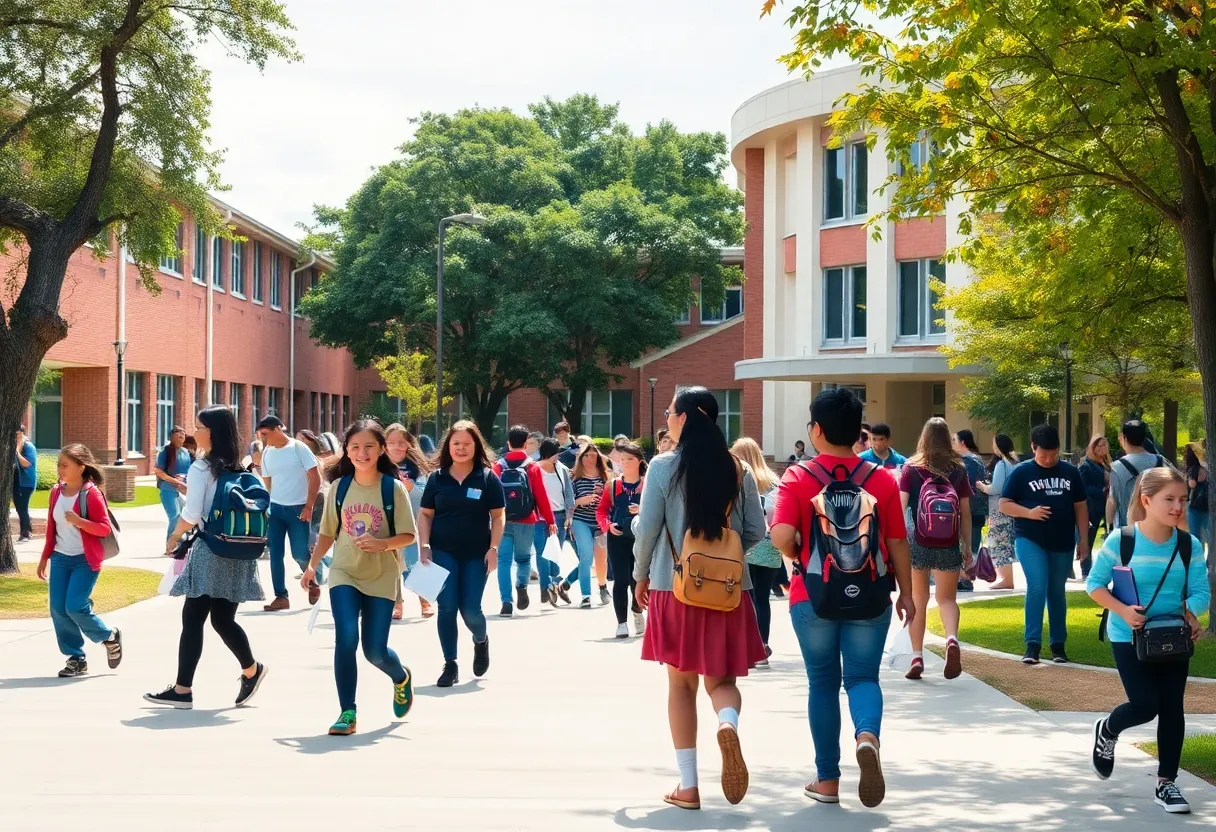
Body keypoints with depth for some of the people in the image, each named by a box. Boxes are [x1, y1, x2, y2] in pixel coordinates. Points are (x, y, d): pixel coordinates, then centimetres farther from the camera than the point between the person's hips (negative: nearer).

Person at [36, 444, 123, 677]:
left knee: (75, 607, -13)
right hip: (60, 558, 6)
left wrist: (78, 521, -26)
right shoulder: (56, 492, 6)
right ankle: (76, 659, 11)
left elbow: (105, 528, -13)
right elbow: (51, 528, 15)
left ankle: (109, 637, 14)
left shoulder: (91, 493, -12)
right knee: (58, 610, 0)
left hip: (85, 560, -6)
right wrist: (45, 557, 16)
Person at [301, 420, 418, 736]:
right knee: (345, 640, -15)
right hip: (344, 574, 2)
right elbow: (327, 533, 9)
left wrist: (382, 544, -25)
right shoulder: (339, 486, 1)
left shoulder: (393, 488, -7)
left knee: (375, 650, 1)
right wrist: (312, 565, -1)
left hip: (382, 577, -2)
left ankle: (401, 678, 37)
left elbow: (408, 535, -7)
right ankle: (347, 712, -4)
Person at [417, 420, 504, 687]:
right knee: (446, 608, -4)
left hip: (476, 554, -1)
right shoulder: (437, 478, 3)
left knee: (470, 609, -2)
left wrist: (494, 548, -10)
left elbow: (498, 516, -1)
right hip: (443, 552, 1)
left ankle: (481, 641, 32)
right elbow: (425, 515, 6)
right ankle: (450, 665, 6)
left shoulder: (487, 478, -1)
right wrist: (424, 547, -5)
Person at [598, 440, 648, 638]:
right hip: (618, 538, 1)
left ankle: (638, 613, 37)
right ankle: (621, 623, 0)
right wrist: (607, 525, -10)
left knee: (638, 579, 7)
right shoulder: (613, 485, 5)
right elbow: (601, 510, 8)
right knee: (620, 580, -4)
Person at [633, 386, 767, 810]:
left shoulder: (663, 466, -7)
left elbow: (647, 529, -6)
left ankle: (688, 785, 10)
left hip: (675, 586, -2)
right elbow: (756, 531, 5)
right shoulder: (738, 469, 1)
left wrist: (641, 576, 10)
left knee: (681, 683, 10)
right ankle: (728, 724, -22)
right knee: (721, 679, 13)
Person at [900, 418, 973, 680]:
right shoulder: (959, 470, 2)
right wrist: (967, 546, 12)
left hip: (917, 543, 0)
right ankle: (952, 639, -20)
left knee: (918, 599, 12)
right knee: (946, 598, 9)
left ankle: (917, 657, 10)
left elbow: (900, 506, -7)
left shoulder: (911, 469, -2)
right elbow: (965, 512, 4)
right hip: (948, 546, 1)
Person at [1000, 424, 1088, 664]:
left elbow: (1080, 507, 10)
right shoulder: (1022, 472, -3)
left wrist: (1083, 540, 6)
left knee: (1057, 593, 11)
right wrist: (1029, 513, -19)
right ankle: (1032, 644, -12)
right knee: (1037, 588, -16)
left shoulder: (1070, 472, 5)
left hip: (1062, 543, 3)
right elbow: (1004, 504, -3)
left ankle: (1058, 645, 21)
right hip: (1030, 540, -3)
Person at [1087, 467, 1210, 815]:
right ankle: (1107, 731, 26)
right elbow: (1094, 583, -7)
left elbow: (1200, 591, -5)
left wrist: (1190, 613, -27)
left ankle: (1166, 783, 17)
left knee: (1172, 708, 5)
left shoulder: (1190, 545, -5)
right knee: (1145, 705, -8)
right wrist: (1122, 610, -22)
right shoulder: (1121, 540, -14)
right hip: (1129, 637, -3)